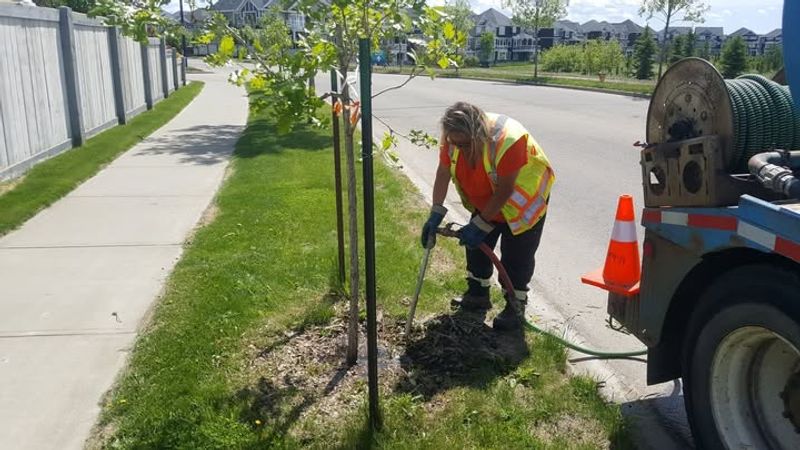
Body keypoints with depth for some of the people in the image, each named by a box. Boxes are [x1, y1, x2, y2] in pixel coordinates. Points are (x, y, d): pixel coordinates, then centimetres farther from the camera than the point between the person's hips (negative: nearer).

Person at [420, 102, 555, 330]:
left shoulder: (508, 140, -41)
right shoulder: (454, 138, -24)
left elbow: (505, 191, -32)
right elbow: (443, 173, -12)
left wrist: (479, 225, -27)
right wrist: (436, 214, -19)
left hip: (525, 199, -6)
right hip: (487, 200, 6)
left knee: (516, 256, -3)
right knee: (476, 245, 11)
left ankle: (515, 308, 13)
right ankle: (477, 296, 28)